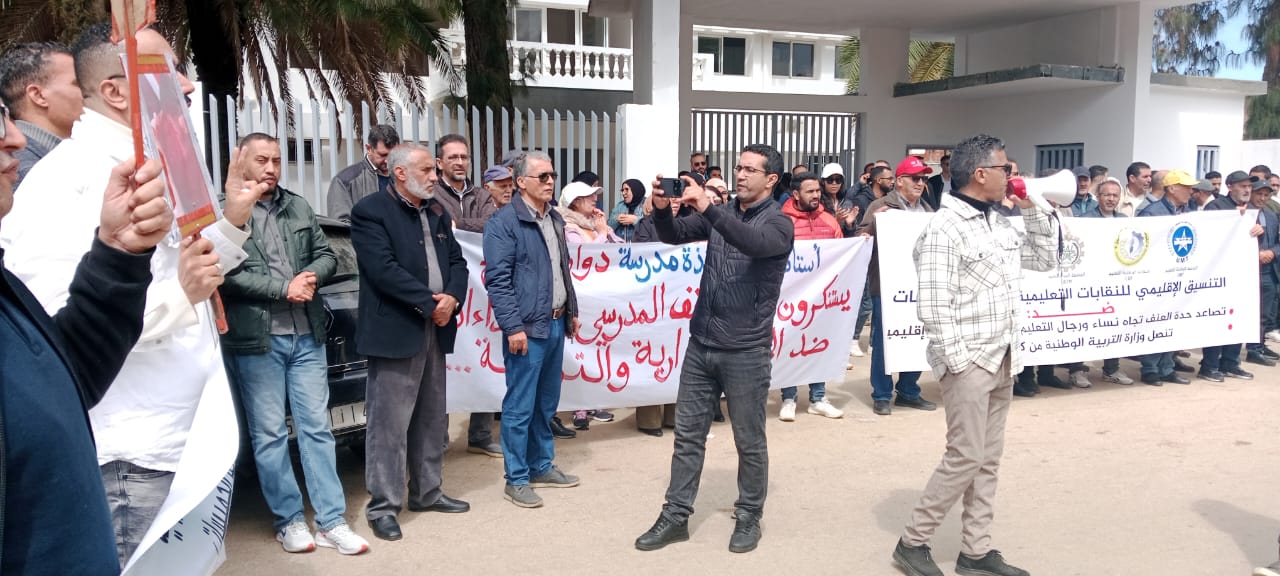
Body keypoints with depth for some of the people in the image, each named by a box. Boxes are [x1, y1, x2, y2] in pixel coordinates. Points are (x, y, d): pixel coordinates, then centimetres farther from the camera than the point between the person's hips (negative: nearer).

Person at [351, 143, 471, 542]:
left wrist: (452, 298, -9)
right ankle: (383, 506, 7)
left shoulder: (437, 212, 14)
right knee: (389, 422, -3)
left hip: (436, 330, 8)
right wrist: (430, 304, -17)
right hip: (396, 333, -8)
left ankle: (427, 493, 29)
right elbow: (384, 270, -19)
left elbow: (457, 261, 11)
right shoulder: (370, 212, -9)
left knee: (432, 419, 16)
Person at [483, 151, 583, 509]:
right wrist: (513, 327, -19)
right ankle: (516, 480, 9)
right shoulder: (504, 222, -10)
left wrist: (572, 311, 21)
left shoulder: (555, 219, 15)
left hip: (556, 324, 8)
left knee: (547, 403, 16)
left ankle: (542, 466, 29)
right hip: (527, 327, -8)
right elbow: (497, 279, -15)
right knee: (520, 407, -1)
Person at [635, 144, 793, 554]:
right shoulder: (721, 214, 9)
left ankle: (749, 517, 25)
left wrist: (707, 207, -39)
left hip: (746, 351, -5)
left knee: (749, 442, 8)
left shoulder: (779, 223, -7)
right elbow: (675, 236, 1)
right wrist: (662, 209, -20)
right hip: (700, 344, 5)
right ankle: (675, 517, 20)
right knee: (688, 434, 10)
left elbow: (755, 243, -30)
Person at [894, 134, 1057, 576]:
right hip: (968, 362, -8)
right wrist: (958, 362, -19)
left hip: (1002, 361, 9)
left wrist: (1032, 210, 10)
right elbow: (933, 307, -19)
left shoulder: (1000, 224, 11)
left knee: (988, 459, 11)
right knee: (965, 457, -5)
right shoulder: (944, 228, -15)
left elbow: (1045, 259, 22)